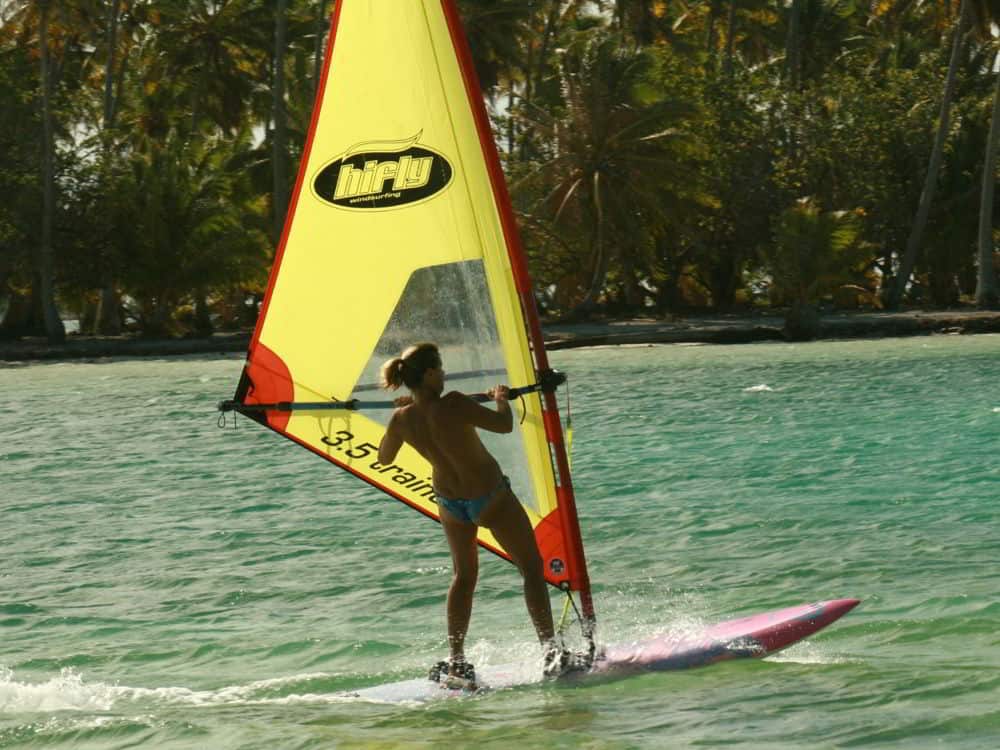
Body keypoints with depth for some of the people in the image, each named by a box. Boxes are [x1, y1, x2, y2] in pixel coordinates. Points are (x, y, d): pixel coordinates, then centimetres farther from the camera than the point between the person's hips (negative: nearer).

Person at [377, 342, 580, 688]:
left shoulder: (401, 419, -9)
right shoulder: (452, 405, -28)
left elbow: (383, 458, 10)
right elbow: (504, 425, -22)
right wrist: (501, 398, -1)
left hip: (449, 501, 6)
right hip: (491, 498, -6)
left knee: (464, 576, 22)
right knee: (532, 569, 9)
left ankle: (456, 663, 17)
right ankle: (551, 654, 7)